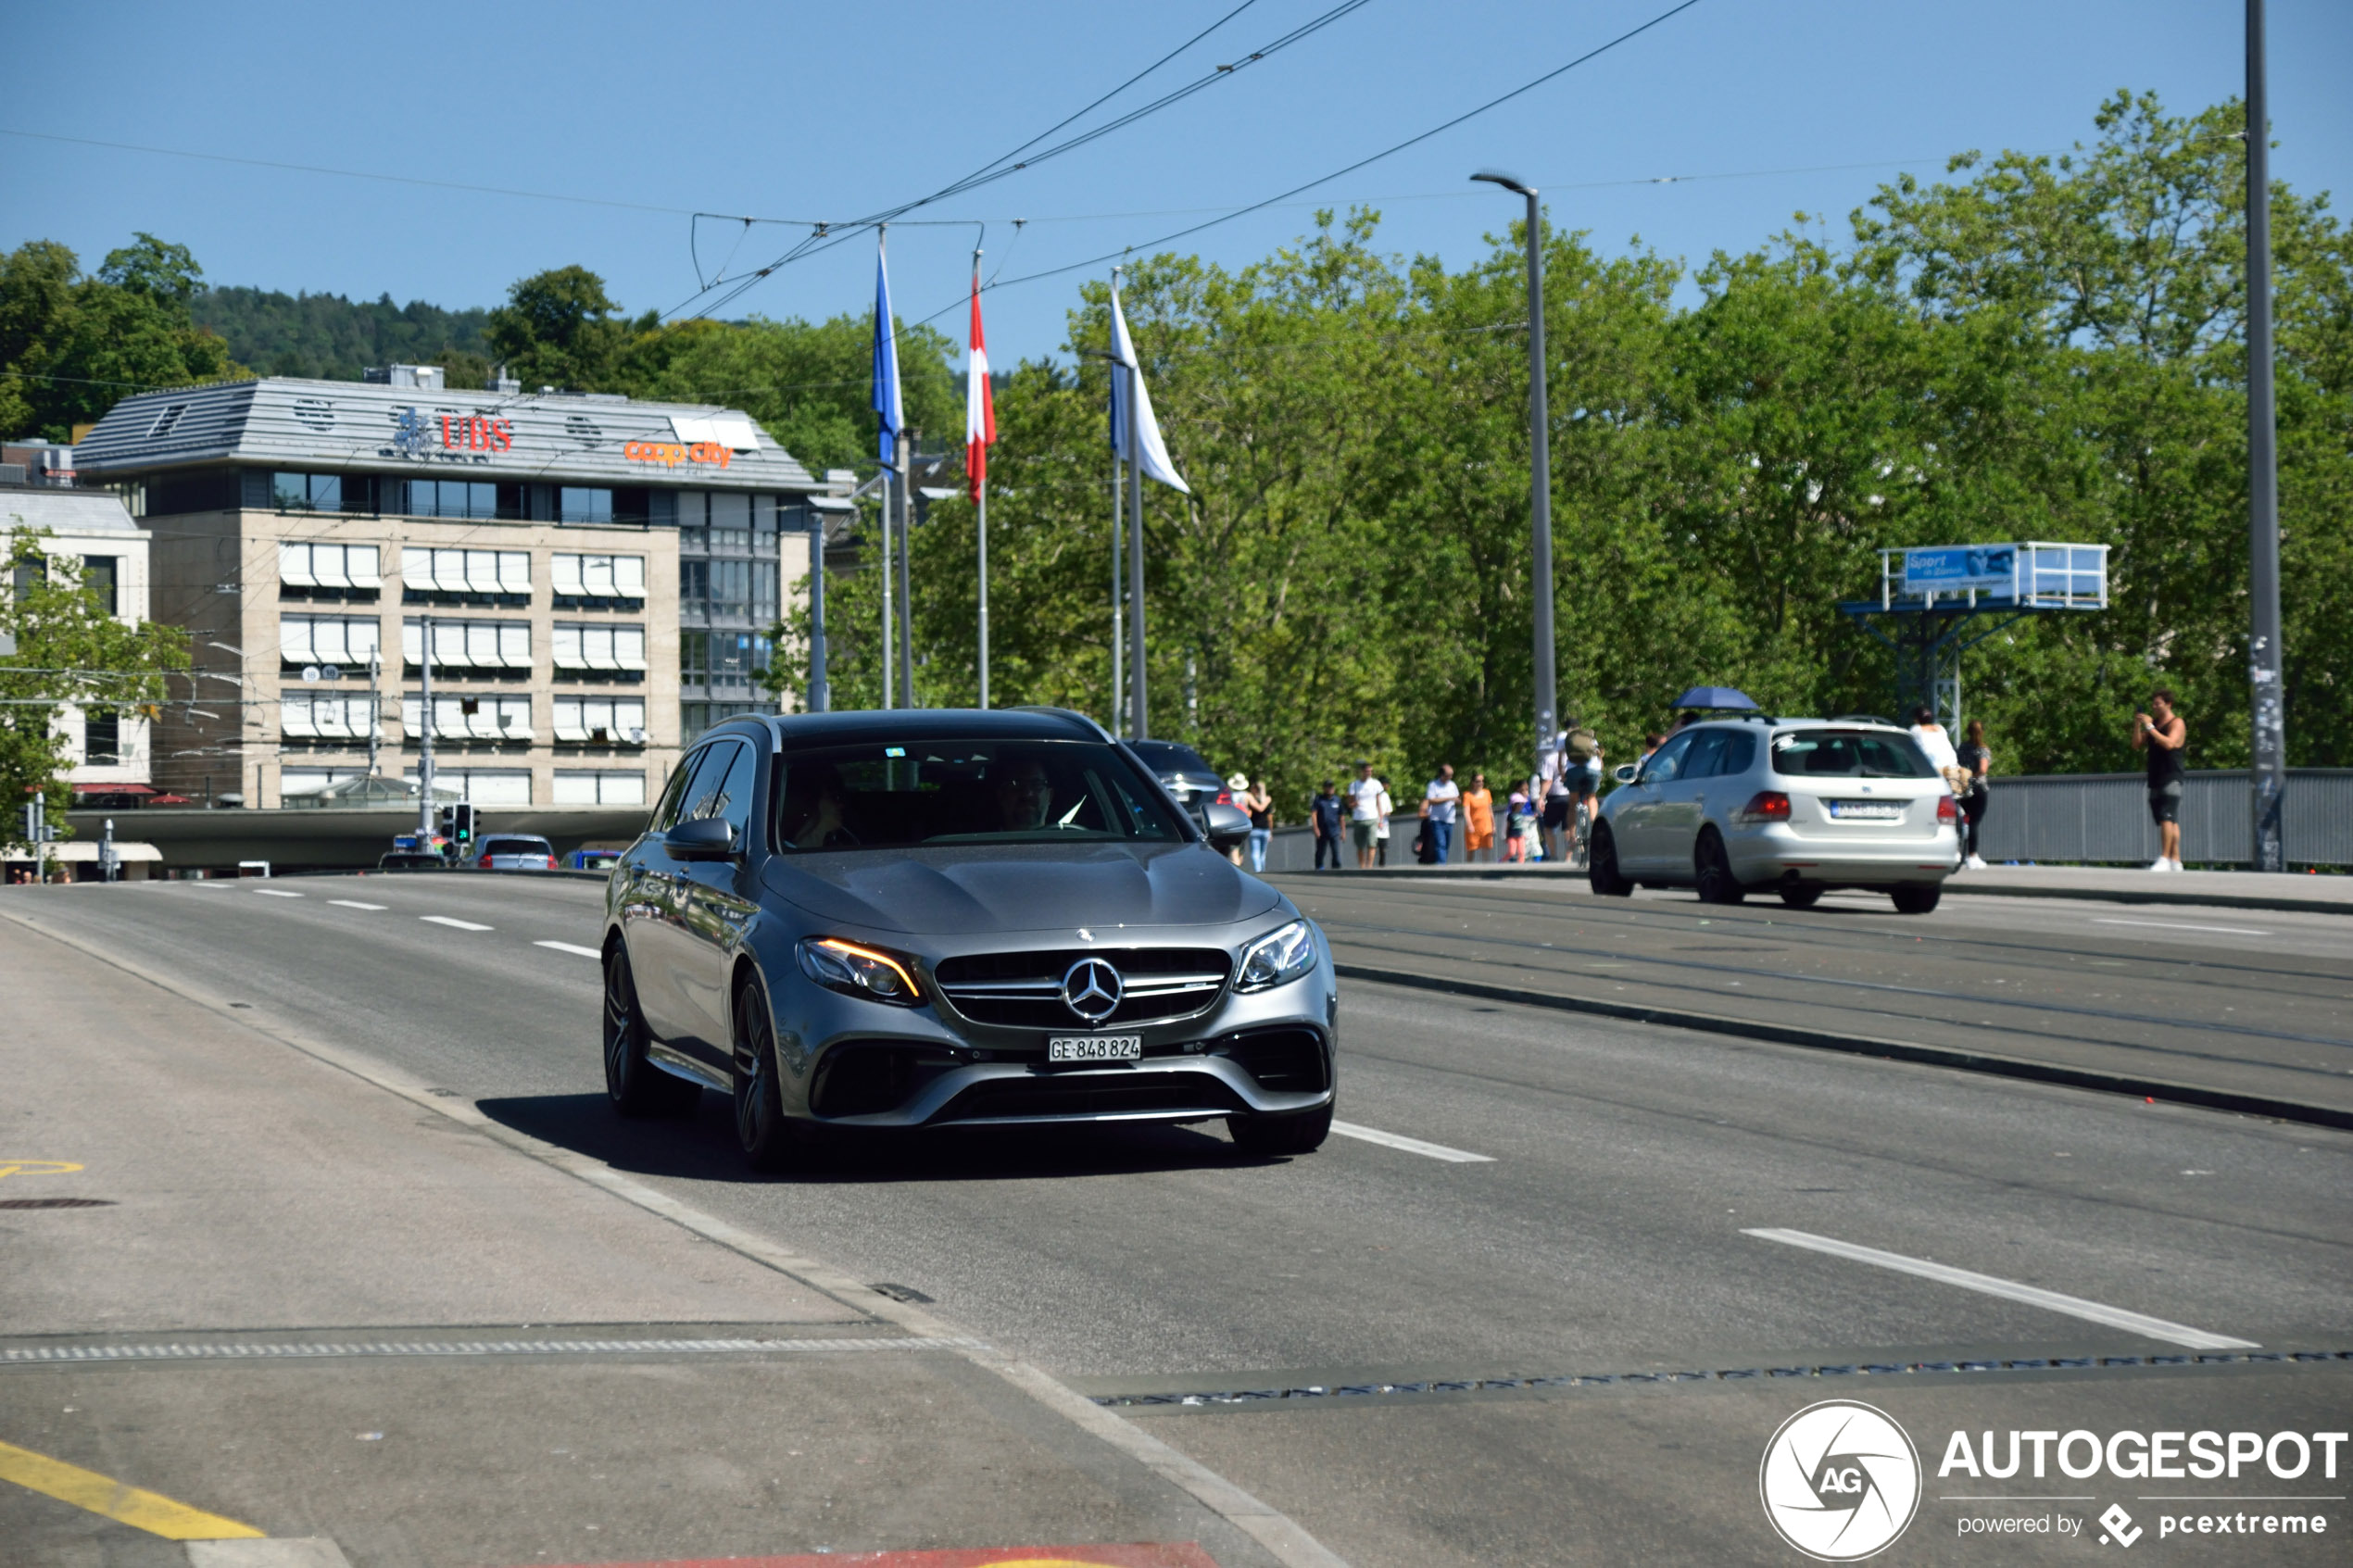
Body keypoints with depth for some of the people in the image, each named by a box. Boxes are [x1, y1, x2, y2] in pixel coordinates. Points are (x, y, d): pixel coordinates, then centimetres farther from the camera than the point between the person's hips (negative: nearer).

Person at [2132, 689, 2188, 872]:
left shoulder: (2176, 723, -4)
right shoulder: (2154, 723, 18)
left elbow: (2169, 743, -21)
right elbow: (2137, 745, 13)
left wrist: (2149, 727, -19)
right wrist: (2137, 725, -1)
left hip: (2171, 779, -8)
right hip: (2155, 780, 8)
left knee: (2167, 819, -16)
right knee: (2169, 822, 6)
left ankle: (2165, 859, -21)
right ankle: (2175, 861, 6)